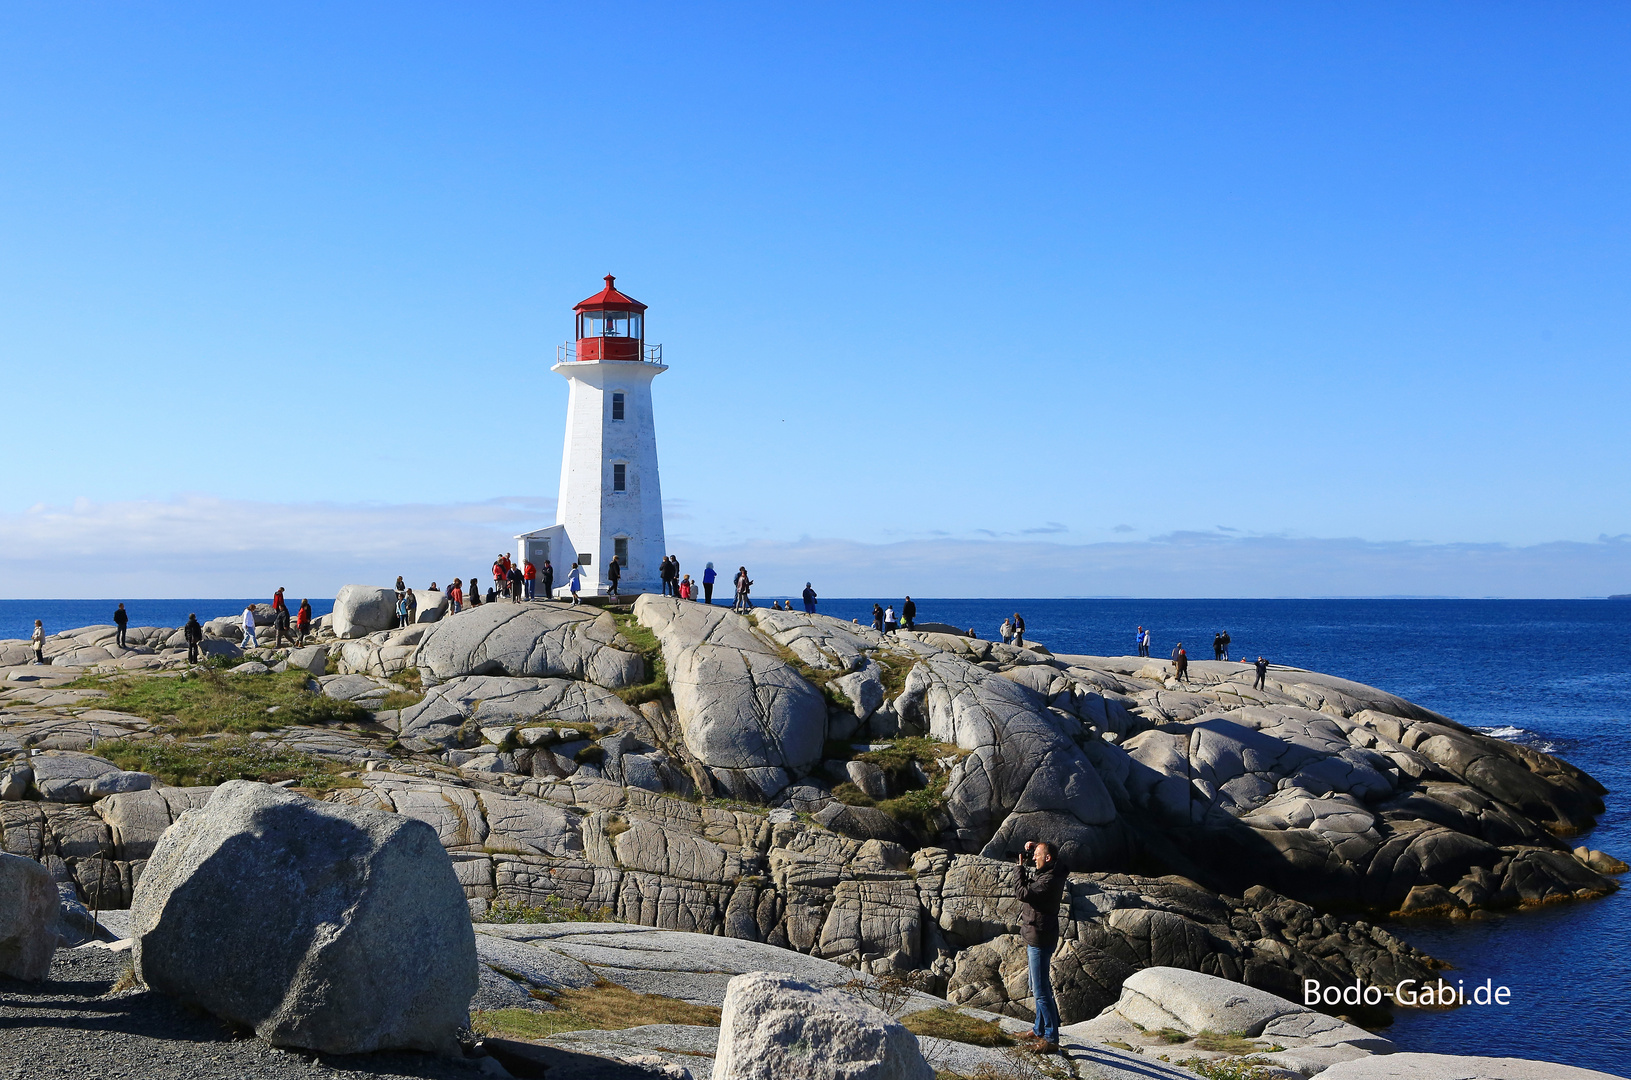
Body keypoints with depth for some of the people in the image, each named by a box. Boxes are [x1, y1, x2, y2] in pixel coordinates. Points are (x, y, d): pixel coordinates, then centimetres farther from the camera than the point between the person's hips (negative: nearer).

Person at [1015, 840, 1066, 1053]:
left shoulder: (1049, 880, -25)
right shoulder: (1044, 871, 5)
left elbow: (1022, 892, -25)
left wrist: (1021, 866, -15)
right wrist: (1033, 845, 4)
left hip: (1040, 941, -11)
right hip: (1034, 938, 11)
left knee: (1041, 992, -8)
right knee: (1038, 989, 22)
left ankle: (1051, 1039, -4)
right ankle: (1040, 1030, 35)